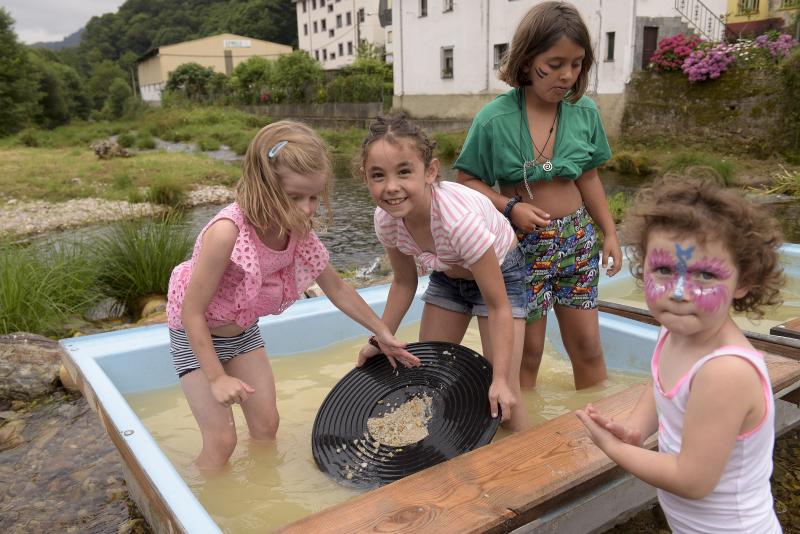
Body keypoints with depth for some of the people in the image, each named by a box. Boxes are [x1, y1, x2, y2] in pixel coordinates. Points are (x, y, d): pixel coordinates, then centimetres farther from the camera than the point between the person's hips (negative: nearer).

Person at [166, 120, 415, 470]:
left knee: (267, 424, 10)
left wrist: (382, 333, 4)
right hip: (196, 335, -5)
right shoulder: (227, 231, -37)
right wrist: (217, 378, -23)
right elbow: (192, 313, -27)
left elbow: (337, 290, -1)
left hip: (243, 331, 6)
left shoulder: (300, 234, -17)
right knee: (221, 441, -5)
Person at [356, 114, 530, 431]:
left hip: (500, 272, -5)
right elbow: (404, 282, -3)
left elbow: (498, 306, -31)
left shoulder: (459, 219, -40)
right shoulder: (386, 219, -23)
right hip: (448, 274, 5)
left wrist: (500, 379, -34)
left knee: (502, 401, -10)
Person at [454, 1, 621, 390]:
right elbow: (466, 180, -6)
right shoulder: (495, 118, -14)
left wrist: (609, 233, 8)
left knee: (587, 347, 13)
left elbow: (588, 177, 10)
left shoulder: (584, 112, -2)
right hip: (523, 244, -3)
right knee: (527, 352, 10)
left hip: (576, 240, 4)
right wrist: (511, 208, -19)